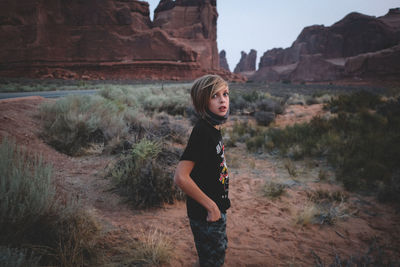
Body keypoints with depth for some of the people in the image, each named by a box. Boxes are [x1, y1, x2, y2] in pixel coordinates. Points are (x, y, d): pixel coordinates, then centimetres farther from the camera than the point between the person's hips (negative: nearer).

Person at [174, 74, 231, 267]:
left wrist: (218, 205, 14)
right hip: (205, 214, -8)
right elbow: (180, 177, -32)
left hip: (216, 209, 9)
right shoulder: (202, 131, -26)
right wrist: (211, 206, -23)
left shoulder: (214, 128, 2)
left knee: (219, 250, 27)